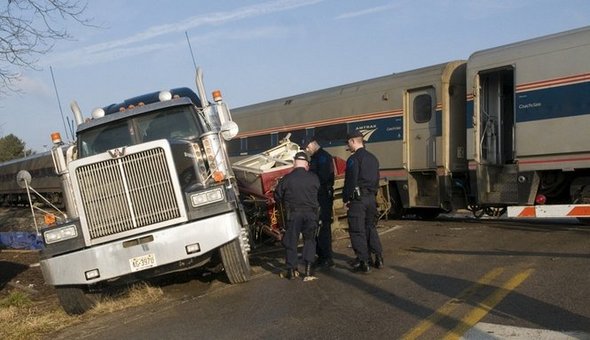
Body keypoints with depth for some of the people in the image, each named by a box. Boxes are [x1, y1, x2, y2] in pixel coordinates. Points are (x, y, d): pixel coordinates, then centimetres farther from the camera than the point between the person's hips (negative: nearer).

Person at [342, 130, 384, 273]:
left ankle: (364, 262, -1)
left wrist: (346, 198, -8)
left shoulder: (353, 159, -11)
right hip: (371, 198, 8)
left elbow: (350, 181, -15)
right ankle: (378, 258, 19)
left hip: (358, 198, -8)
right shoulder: (373, 158, 14)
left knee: (357, 231, -2)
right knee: (370, 228, 18)